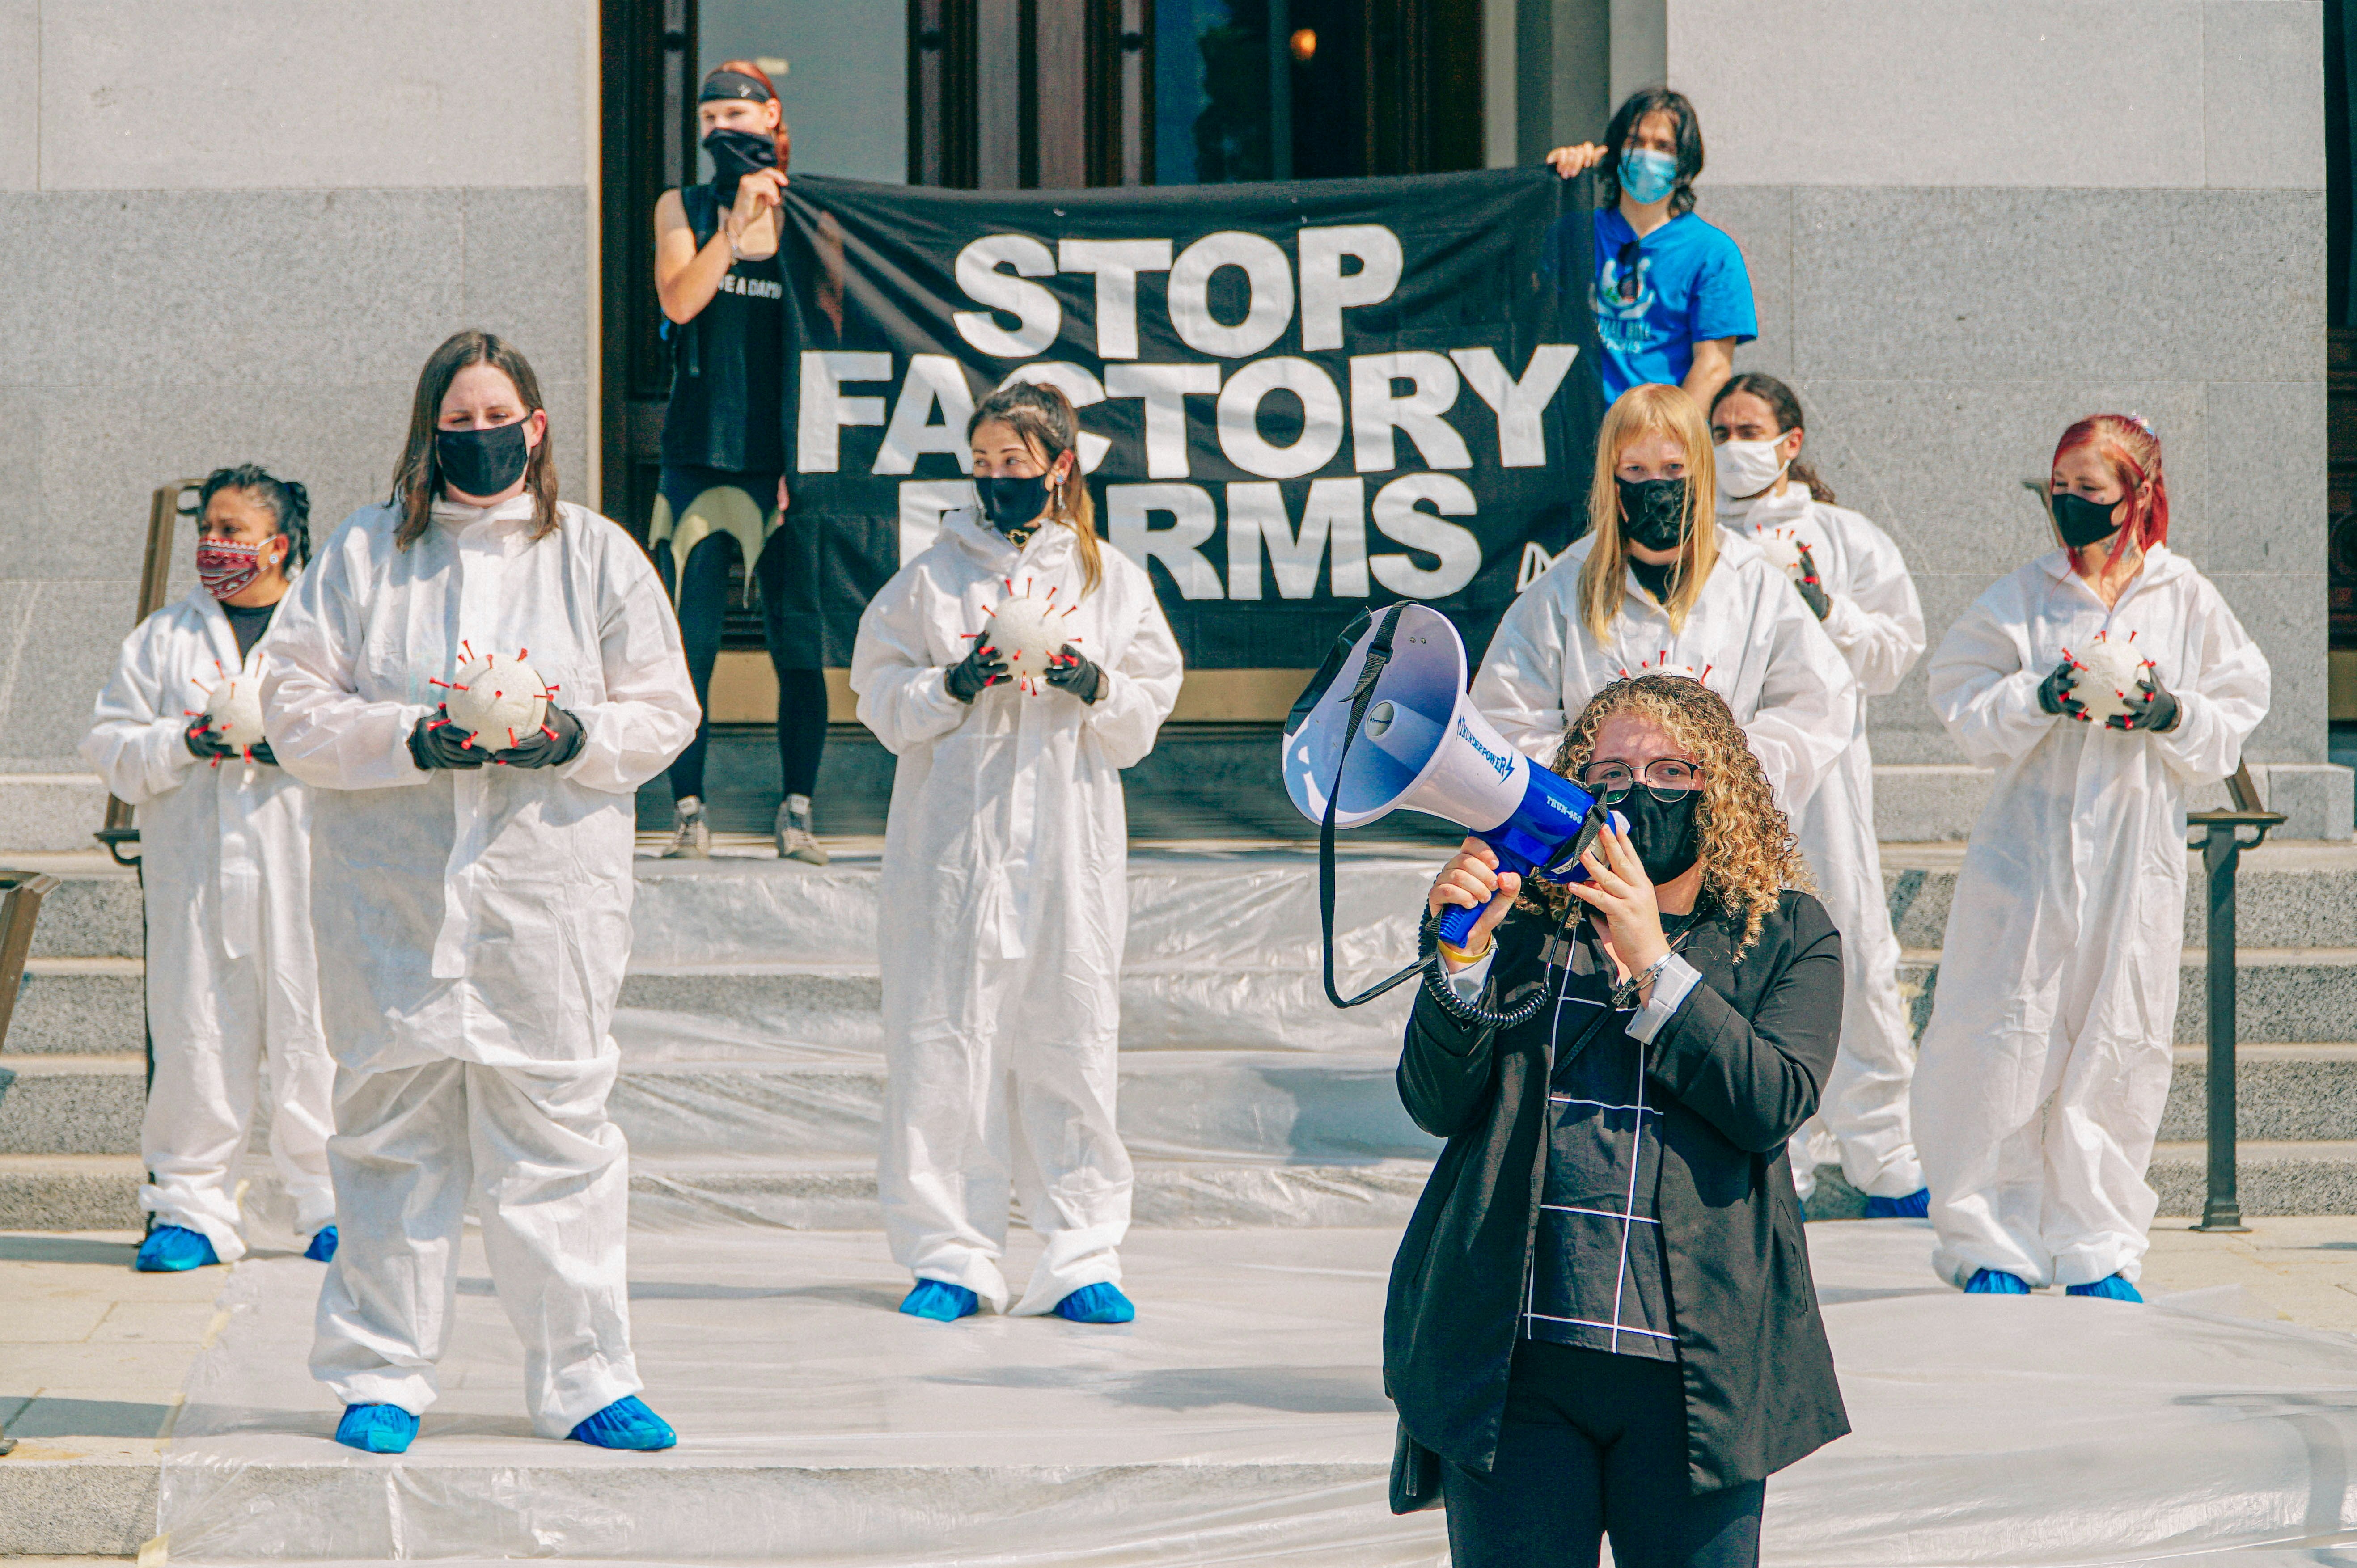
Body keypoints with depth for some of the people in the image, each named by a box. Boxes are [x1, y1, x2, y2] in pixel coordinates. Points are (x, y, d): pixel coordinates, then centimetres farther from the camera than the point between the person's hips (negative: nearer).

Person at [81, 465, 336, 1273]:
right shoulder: (161, 638, 15)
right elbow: (112, 747, 9)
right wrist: (184, 743, -9)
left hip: (304, 870, -2)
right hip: (192, 869, 2)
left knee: (313, 1036, -4)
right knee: (194, 1036, -1)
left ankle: (333, 1205, 6)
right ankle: (192, 1208, 8)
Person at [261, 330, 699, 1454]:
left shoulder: (599, 556, 9)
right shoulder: (362, 554, 8)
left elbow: (664, 709, 8)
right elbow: (295, 709, 2)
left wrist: (576, 735, -12)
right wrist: (411, 739, -14)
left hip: (551, 887, 0)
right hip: (390, 888, 0)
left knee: (556, 1123, -2)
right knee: (393, 1125, 2)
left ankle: (581, 1380, 5)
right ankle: (380, 1376, 11)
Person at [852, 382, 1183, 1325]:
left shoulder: (1113, 581, 11)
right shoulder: (935, 574, 8)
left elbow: (1146, 716, 10)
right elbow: (880, 696, 6)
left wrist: (1097, 689, -10)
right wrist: (952, 686, -11)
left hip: (1071, 847, 1)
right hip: (952, 839, 0)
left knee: (1071, 1038, -1)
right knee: (942, 1038, -3)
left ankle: (1082, 1257, 6)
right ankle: (948, 1255, 5)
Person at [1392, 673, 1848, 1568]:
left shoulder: (1787, 935, 7)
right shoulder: (1523, 918, 9)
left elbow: (1776, 1104, -9)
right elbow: (1435, 1105, 1)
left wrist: (1652, 964, -13)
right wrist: (1463, 957, -14)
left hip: (1694, 1360, -1)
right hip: (1514, 1356, 1)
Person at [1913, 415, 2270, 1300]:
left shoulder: (2189, 603, 5)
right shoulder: (2020, 600, 3)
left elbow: (2234, 723, 7)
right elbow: (1965, 710, 2)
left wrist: (2174, 715, -12)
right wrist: (2036, 700, -15)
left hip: (2137, 856, 1)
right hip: (2028, 848, -1)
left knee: (2119, 1045, 3)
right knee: (2005, 1039, -4)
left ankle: (2096, 1247, 15)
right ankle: (1990, 1244, 8)